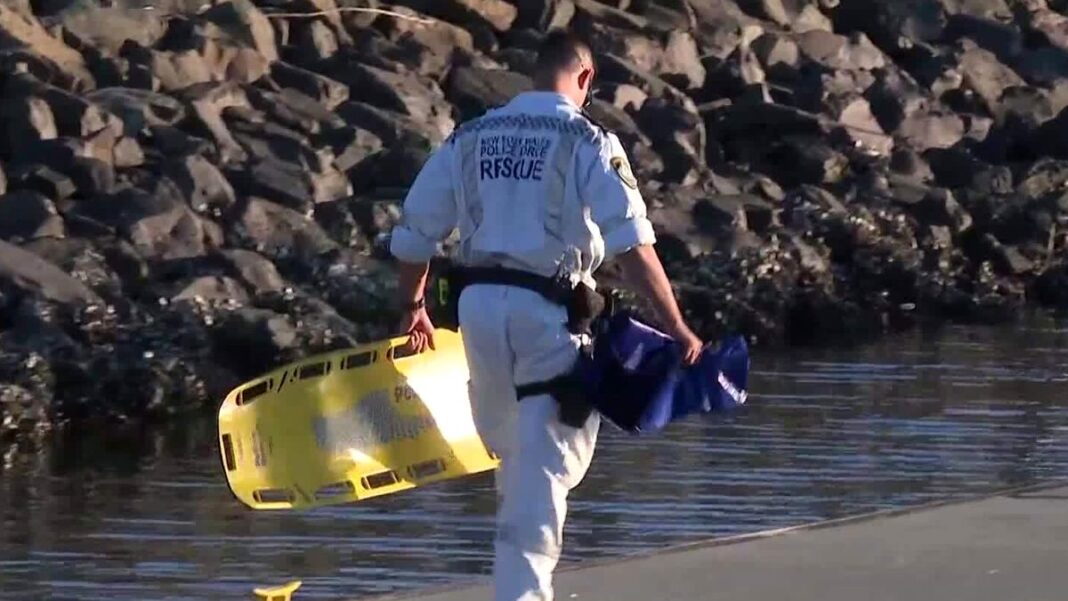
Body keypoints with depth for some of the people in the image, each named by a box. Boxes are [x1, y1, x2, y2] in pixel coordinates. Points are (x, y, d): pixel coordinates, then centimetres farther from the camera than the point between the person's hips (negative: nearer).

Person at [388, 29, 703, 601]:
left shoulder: (469, 138, 9)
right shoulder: (589, 143, -5)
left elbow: (414, 232, 13)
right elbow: (632, 245, -15)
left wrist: (412, 307, 29)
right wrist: (676, 327, -16)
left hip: (480, 305, 5)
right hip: (550, 312, -5)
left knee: (510, 451, 21)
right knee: (546, 462, -2)